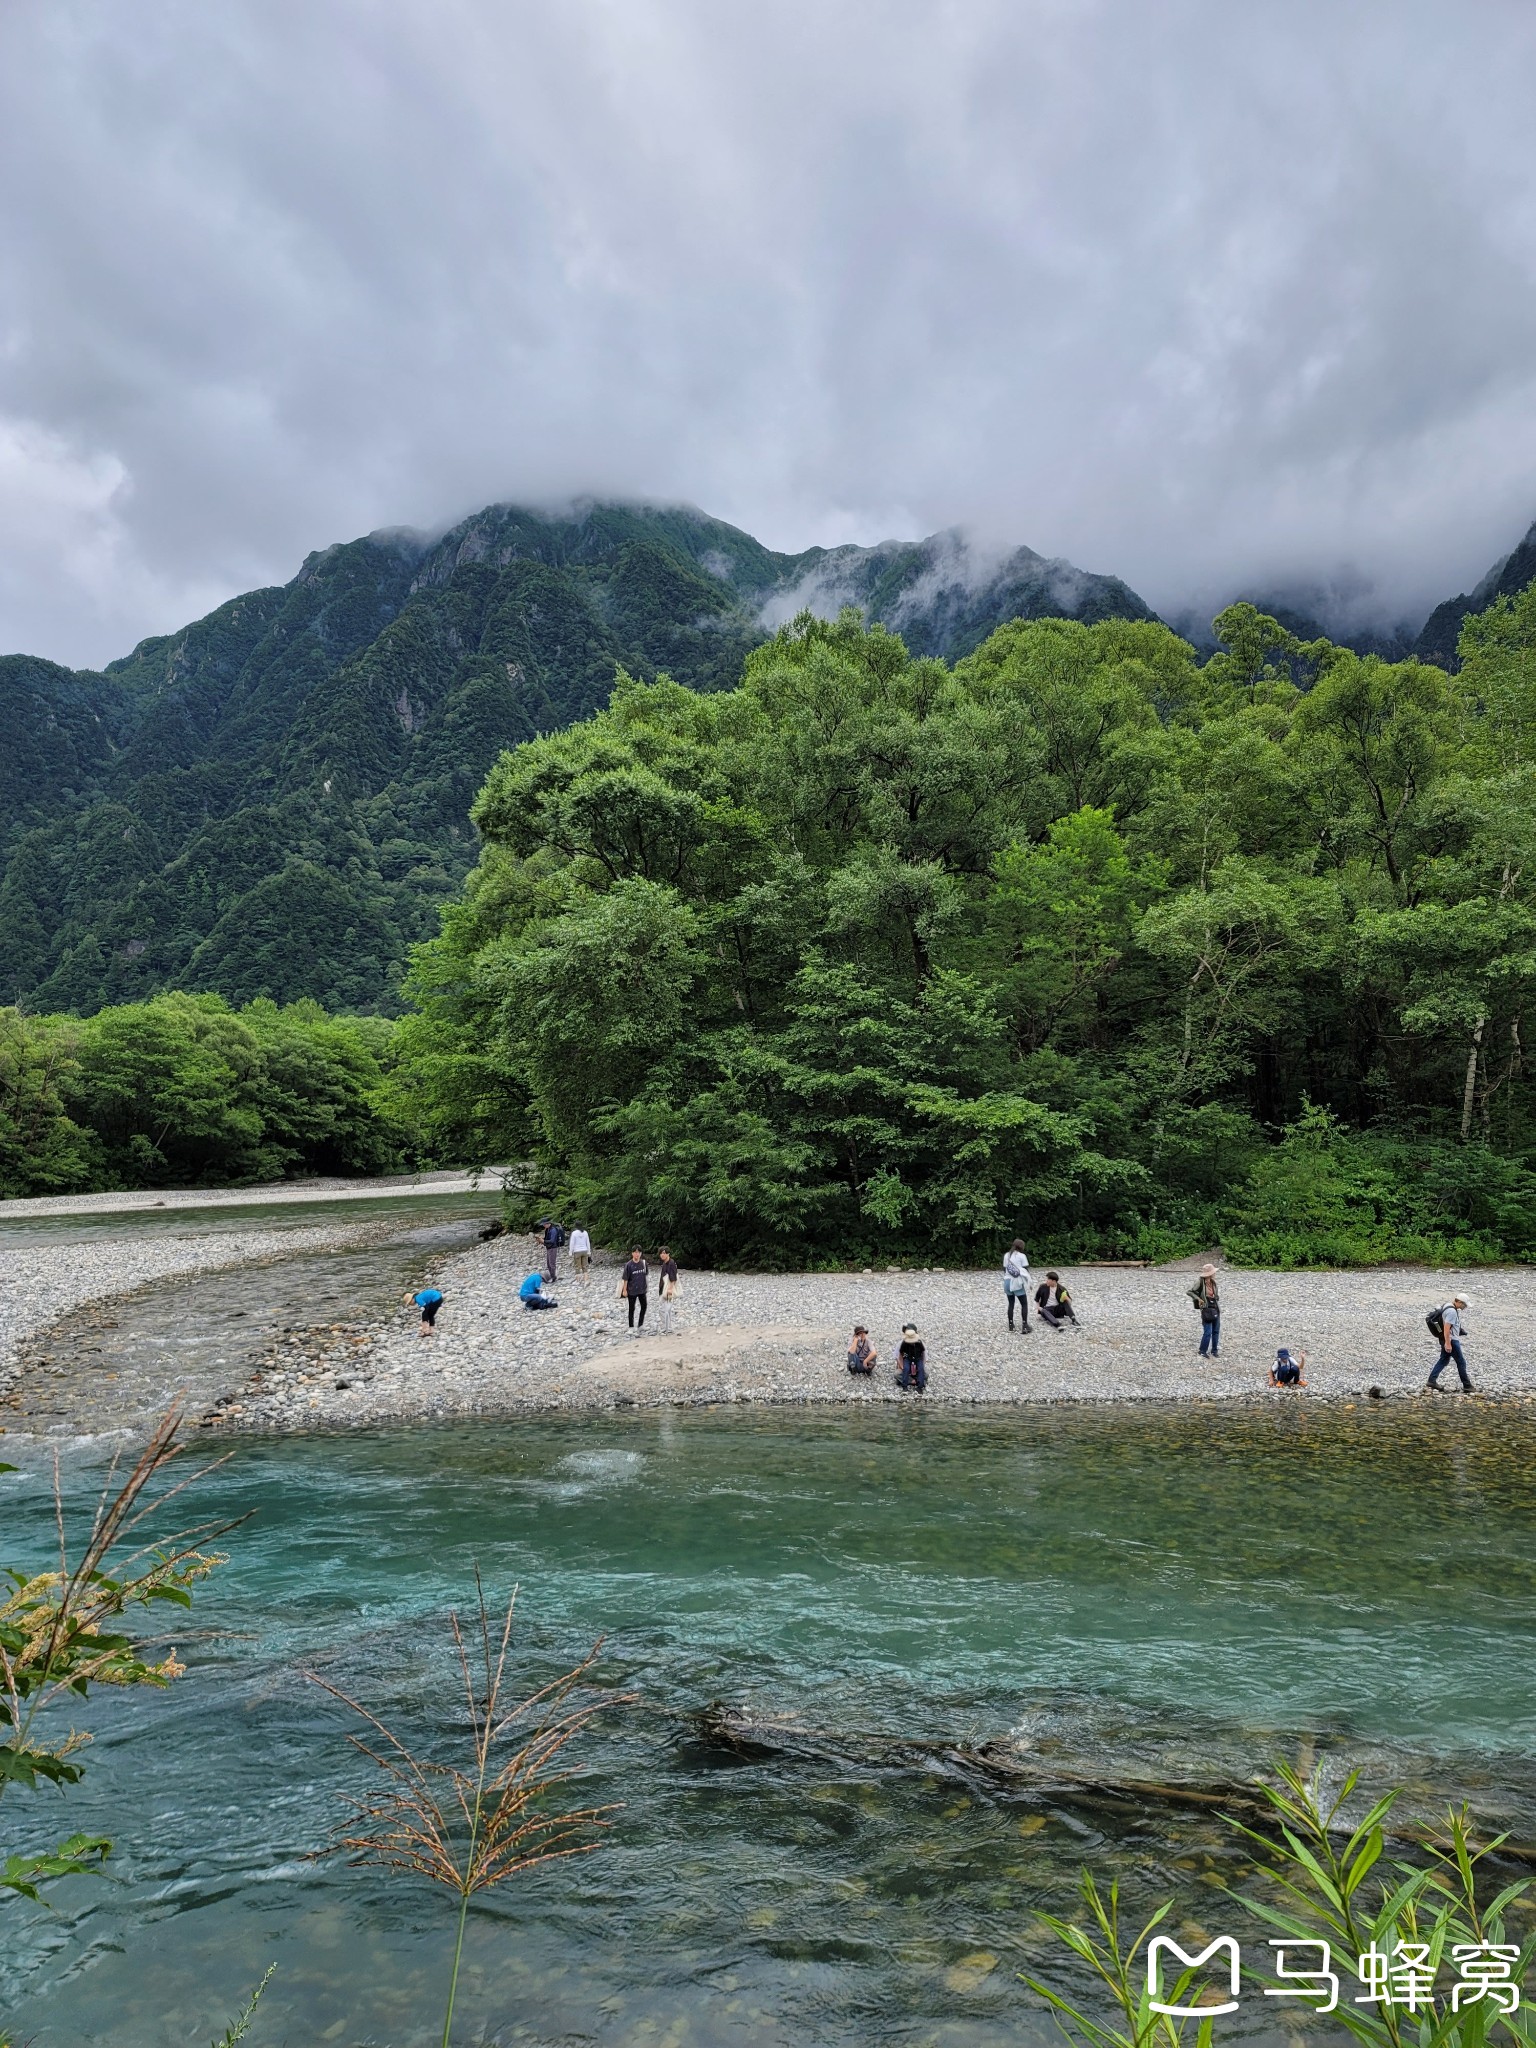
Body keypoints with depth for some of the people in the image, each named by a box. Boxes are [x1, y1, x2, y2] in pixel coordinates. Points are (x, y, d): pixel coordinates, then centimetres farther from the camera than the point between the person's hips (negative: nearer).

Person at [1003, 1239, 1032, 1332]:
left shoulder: (1006, 1255, 8)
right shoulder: (1022, 1256, -8)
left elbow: (1004, 1269, 11)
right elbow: (1026, 1270, -7)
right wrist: (1028, 1283, 3)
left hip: (1008, 1282, 5)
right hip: (1018, 1282, -5)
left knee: (1011, 1304, 16)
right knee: (1024, 1304, 3)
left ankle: (1010, 1324, 19)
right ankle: (1024, 1326, -5)